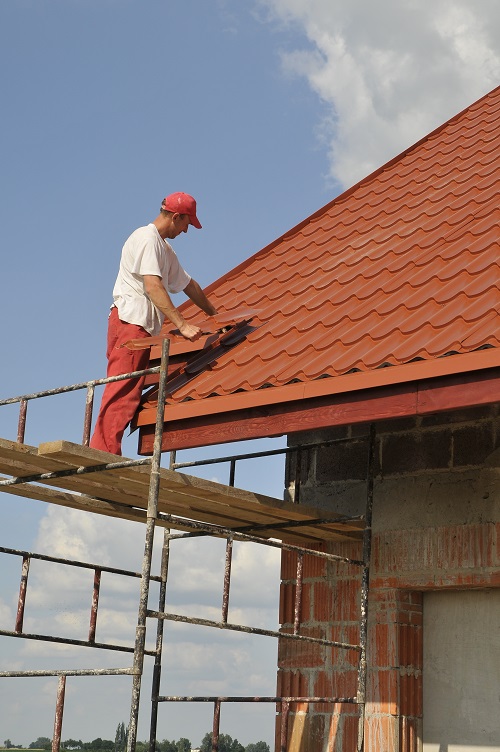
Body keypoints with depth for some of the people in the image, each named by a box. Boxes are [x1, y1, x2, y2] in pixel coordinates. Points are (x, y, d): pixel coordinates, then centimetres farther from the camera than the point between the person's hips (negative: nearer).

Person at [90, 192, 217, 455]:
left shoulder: (164, 248, 26)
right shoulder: (147, 238, -6)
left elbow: (188, 285, 37)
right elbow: (152, 286, -19)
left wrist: (215, 315, 43)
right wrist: (182, 325, -24)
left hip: (143, 328, 10)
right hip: (130, 322, -10)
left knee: (128, 395, 3)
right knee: (122, 394, -17)